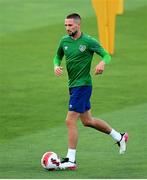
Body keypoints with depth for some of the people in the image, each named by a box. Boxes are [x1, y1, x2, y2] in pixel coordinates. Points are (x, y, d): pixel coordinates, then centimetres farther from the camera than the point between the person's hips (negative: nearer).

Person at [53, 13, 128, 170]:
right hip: (73, 86, 8)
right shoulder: (64, 41, 5)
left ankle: (71, 160, -6)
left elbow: (106, 55, -6)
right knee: (87, 121, 18)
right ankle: (119, 137, 35)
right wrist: (56, 66, -3)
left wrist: (102, 63, -29)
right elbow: (58, 56, 20)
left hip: (83, 85, -8)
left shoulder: (88, 41, -12)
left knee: (70, 121, -12)